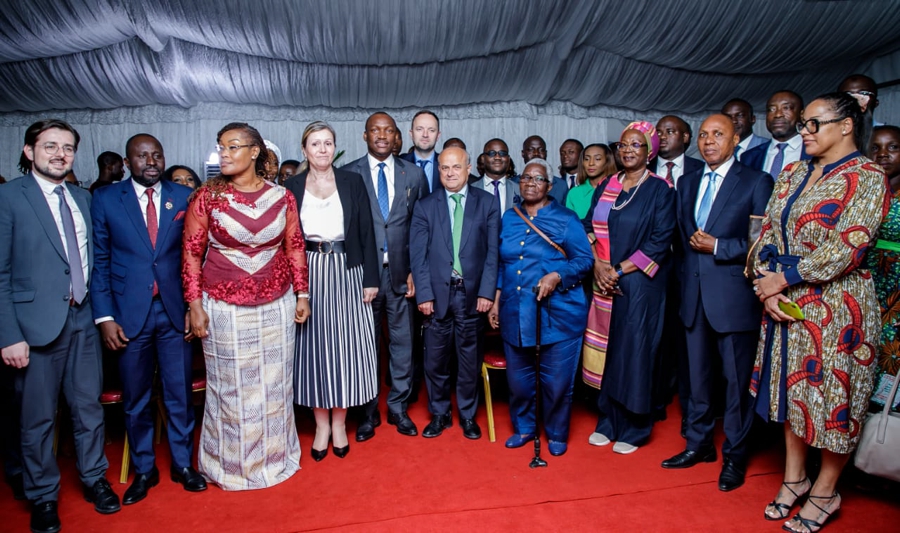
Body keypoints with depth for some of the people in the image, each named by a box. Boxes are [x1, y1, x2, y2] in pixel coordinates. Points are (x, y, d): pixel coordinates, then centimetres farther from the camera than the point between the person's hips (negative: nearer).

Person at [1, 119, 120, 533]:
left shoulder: (83, 198, 9)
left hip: (83, 318, 4)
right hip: (36, 323, -4)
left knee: (89, 407, 15)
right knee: (38, 418, 11)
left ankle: (94, 479, 34)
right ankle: (43, 496, 30)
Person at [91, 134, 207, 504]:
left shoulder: (183, 197, 3)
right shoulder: (105, 199, 1)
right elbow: (99, 261, 0)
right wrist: (104, 316, -5)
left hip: (175, 311, 1)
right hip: (129, 313, 0)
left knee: (180, 394, 10)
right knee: (135, 399, 13)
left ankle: (183, 464, 28)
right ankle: (143, 470, 31)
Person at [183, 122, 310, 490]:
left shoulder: (282, 197, -1)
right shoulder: (207, 197, -6)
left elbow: (295, 247, 6)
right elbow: (192, 253, -2)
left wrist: (302, 294, 6)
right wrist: (195, 305, -5)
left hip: (276, 306, 2)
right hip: (225, 308, -2)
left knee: (275, 385, 14)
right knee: (231, 388, 10)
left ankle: (276, 455, 35)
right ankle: (232, 463, 31)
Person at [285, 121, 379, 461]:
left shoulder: (352, 182, 3)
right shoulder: (292, 187, 4)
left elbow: (366, 233, 1)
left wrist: (371, 278, -4)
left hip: (346, 273, 0)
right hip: (307, 274, 1)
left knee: (345, 344, 4)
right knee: (313, 346, 6)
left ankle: (339, 422, 21)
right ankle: (321, 424, 21)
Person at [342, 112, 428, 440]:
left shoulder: (414, 174, 7)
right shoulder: (348, 175, 1)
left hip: (401, 272, 2)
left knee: (402, 342, 9)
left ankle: (398, 408, 26)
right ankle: (368, 412, 25)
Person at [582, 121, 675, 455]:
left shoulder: (660, 190, -3)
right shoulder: (605, 187, 11)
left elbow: (660, 242, -10)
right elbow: (587, 226, 7)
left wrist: (619, 271, -14)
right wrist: (597, 262, -10)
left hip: (639, 284, -4)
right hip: (603, 283, 4)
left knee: (633, 352, 1)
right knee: (605, 351, 8)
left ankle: (634, 429, 18)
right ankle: (608, 422, 24)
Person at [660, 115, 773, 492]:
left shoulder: (756, 182, -4)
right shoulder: (687, 183, 13)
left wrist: (718, 247, -15)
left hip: (734, 295, -5)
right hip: (694, 294, 5)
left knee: (737, 380, 6)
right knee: (698, 376, 15)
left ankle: (734, 457, 22)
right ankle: (699, 444, 31)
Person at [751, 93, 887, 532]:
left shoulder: (867, 177, -9)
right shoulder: (791, 174, 9)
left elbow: (848, 247, -19)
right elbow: (767, 233, 5)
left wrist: (784, 277, -16)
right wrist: (767, 287, -8)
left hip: (836, 306, -6)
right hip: (784, 303, 6)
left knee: (833, 395, 7)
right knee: (792, 389, 15)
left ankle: (825, 491, 26)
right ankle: (794, 477, 33)